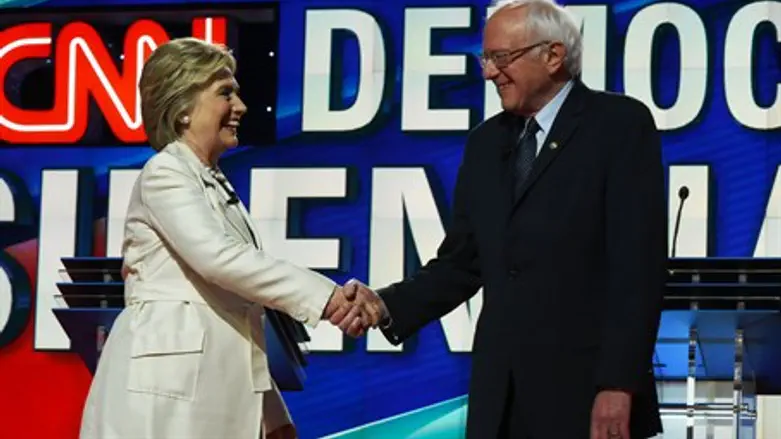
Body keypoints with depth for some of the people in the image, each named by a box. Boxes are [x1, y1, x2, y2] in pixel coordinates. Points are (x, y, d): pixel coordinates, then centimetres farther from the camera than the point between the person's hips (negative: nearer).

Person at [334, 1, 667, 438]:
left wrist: (619, 384, -18)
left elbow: (638, 264, -11)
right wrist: (387, 305, -4)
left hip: (587, 387, -6)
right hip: (501, 393, 6)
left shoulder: (621, 125, -4)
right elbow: (461, 263, 14)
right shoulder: (486, 142, 15)